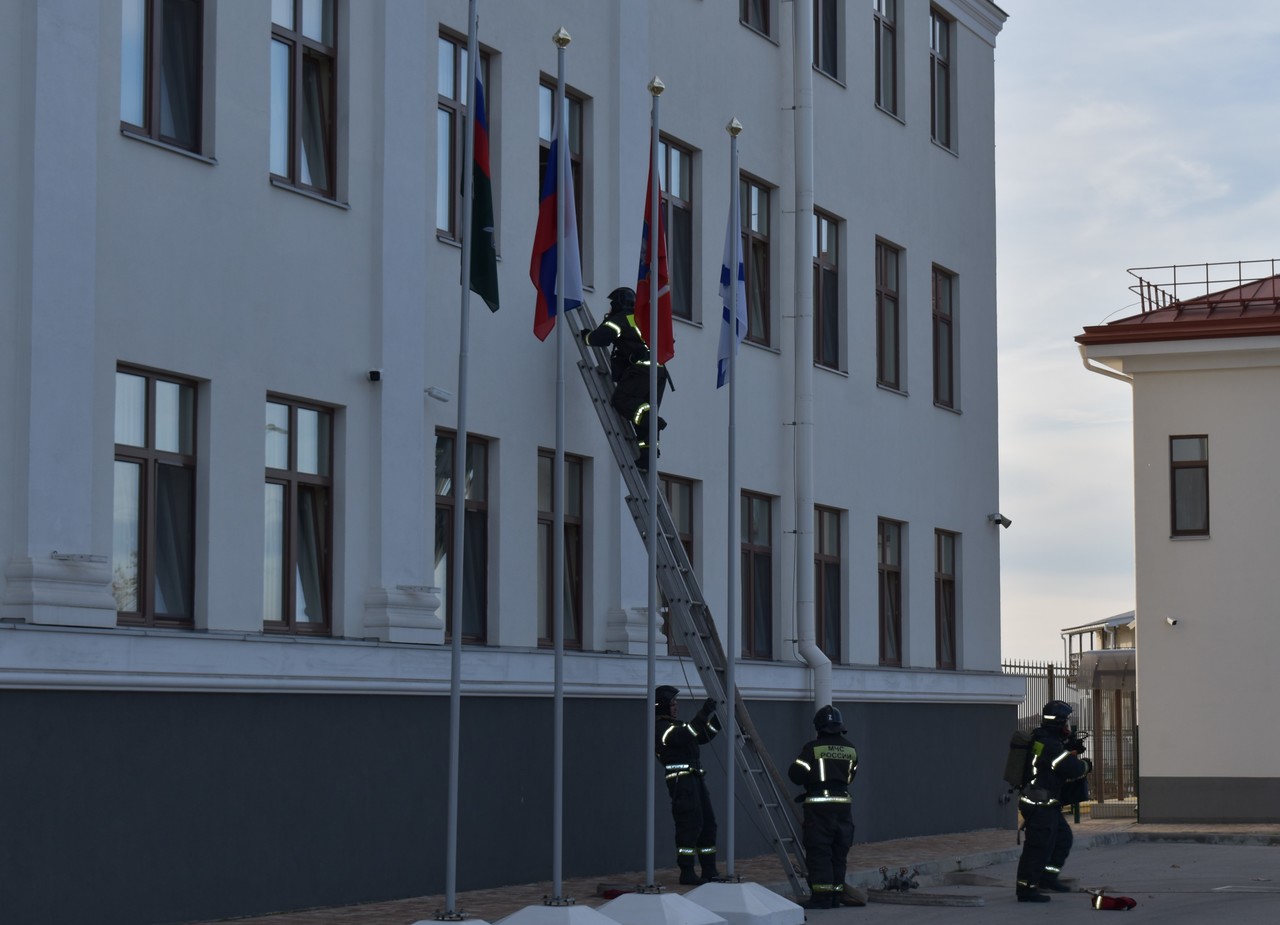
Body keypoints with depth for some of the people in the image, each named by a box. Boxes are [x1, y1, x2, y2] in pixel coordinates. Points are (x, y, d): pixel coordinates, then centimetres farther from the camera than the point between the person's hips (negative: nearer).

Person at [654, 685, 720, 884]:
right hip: (681, 780, -10)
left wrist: (717, 716, 9)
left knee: (708, 823, 10)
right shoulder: (662, 728, -9)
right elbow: (686, 736, -26)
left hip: (695, 778, 10)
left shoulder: (676, 725, 22)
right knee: (690, 824, -13)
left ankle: (709, 871, 14)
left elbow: (703, 737, 22)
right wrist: (703, 714, -29)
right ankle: (687, 873, -10)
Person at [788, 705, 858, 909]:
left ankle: (822, 897, -6)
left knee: (819, 853, -2)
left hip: (819, 807, -5)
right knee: (839, 854, 12)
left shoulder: (813, 748, -9)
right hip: (843, 806, 5)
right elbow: (850, 776, 15)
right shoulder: (850, 749, 7)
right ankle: (836, 896, 15)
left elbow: (796, 775, -8)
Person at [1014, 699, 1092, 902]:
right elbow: (1072, 768, -23)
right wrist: (1086, 765, -2)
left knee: (1063, 838, 20)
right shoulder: (1051, 746, -20)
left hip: (1046, 804, 11)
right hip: (1041, 804, -11)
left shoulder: (1041, 739, 11)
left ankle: (1048, 877, 26)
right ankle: (1027, 889, -5)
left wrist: (1071, 748, 5)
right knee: (1039, 845, -7)